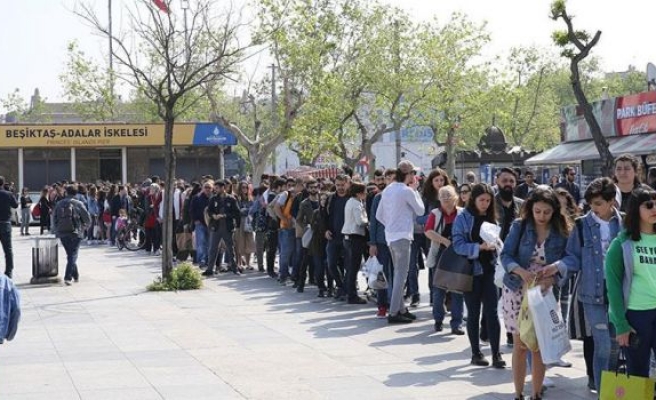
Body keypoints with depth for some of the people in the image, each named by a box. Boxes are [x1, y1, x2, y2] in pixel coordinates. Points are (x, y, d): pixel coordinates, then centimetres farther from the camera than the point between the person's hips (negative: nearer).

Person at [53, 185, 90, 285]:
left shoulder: (59, 204, 2)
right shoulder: (78, 204, -8)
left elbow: (54, 219, 5)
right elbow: (87, 219, -5)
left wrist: (57, 230, 17)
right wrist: (83, 227, 14)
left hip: (62, 234, 4)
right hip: (75, 233, -4)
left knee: (70, 254, 18)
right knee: (73, 255, -1)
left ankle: (76, 276, 27)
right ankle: (68, 277, -13)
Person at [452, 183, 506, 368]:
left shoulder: (491, 218, 9)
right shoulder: (463, 218, -4)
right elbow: (458, 244, -13)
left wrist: (495, 244, -7)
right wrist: (480, 247, -23)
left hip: (489, 269, 3)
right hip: (471, 270, -3)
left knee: (492, 311, -4)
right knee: (473, 312, 7)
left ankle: (496, 353, -3)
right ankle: (476, 353, 16)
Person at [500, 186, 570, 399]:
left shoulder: (562, 232, -3)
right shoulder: (519, 226, -5)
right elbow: (506, 255, -7)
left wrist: (551, 278, -22)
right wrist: (522, 272, -25)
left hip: (545, 294, 1)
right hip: (517, 291, -1)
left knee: (540, 346, 5)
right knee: (520, 345, 2)